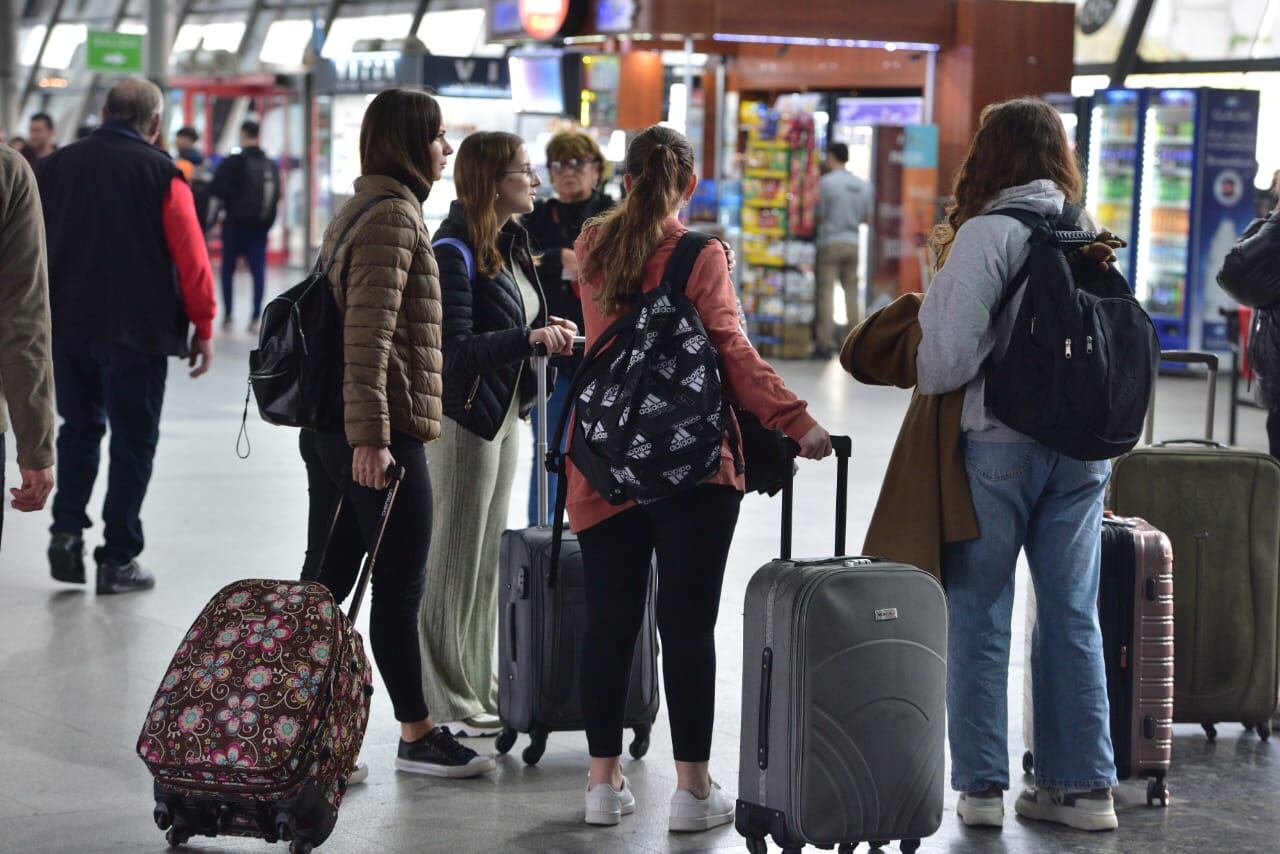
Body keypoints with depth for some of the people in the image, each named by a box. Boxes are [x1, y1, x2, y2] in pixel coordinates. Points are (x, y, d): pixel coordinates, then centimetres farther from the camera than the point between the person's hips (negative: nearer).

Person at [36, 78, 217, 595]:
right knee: (133, 439, 5)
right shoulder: (161, 173, -6)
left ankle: (66, 529, 5)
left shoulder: (53, 167, 6)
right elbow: (191, 258, -9)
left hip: (65, 324, 4)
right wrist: (203, 328, -1)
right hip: (136, 330, -4)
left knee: (80, 427, 20)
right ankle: (118, 559, 5)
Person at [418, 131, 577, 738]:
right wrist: (530, 338, -31)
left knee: (488, 557, 15)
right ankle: (448, 703, 8)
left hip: (503, 414, 9)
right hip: (463, 419, -9)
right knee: (454, 560, -1)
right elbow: (455, 349, -24)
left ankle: (480, 687, 25)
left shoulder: (510, 243, 9)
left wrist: (545, 330, 2)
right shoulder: (454, 251, -18)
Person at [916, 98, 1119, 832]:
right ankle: (1083, 784, 14)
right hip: (1083, 444, 5)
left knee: (981, 613, 5)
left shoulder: (986, 235, -11)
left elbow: (951, 352, -15)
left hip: (999, 439, -5)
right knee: (1073, 615, 10)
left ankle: (982, 785, 8)